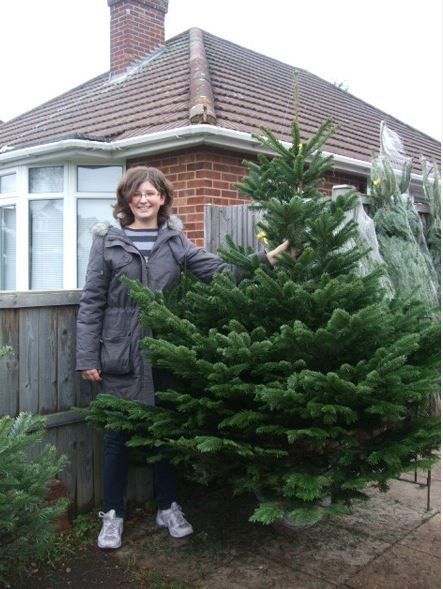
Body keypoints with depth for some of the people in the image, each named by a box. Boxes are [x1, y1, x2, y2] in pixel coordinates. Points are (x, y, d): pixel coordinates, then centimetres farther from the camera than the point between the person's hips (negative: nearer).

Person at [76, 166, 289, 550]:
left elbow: (217, 269, -6)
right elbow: (91, 302, -2)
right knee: (118, 435, 8)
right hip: (120, 357, -2)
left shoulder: (174, 241, 6)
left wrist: (264, 260, -19)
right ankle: (112, 514, 26)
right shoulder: (108, 241, -1)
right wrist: (87, 357, -6)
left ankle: (168, 507, 32)